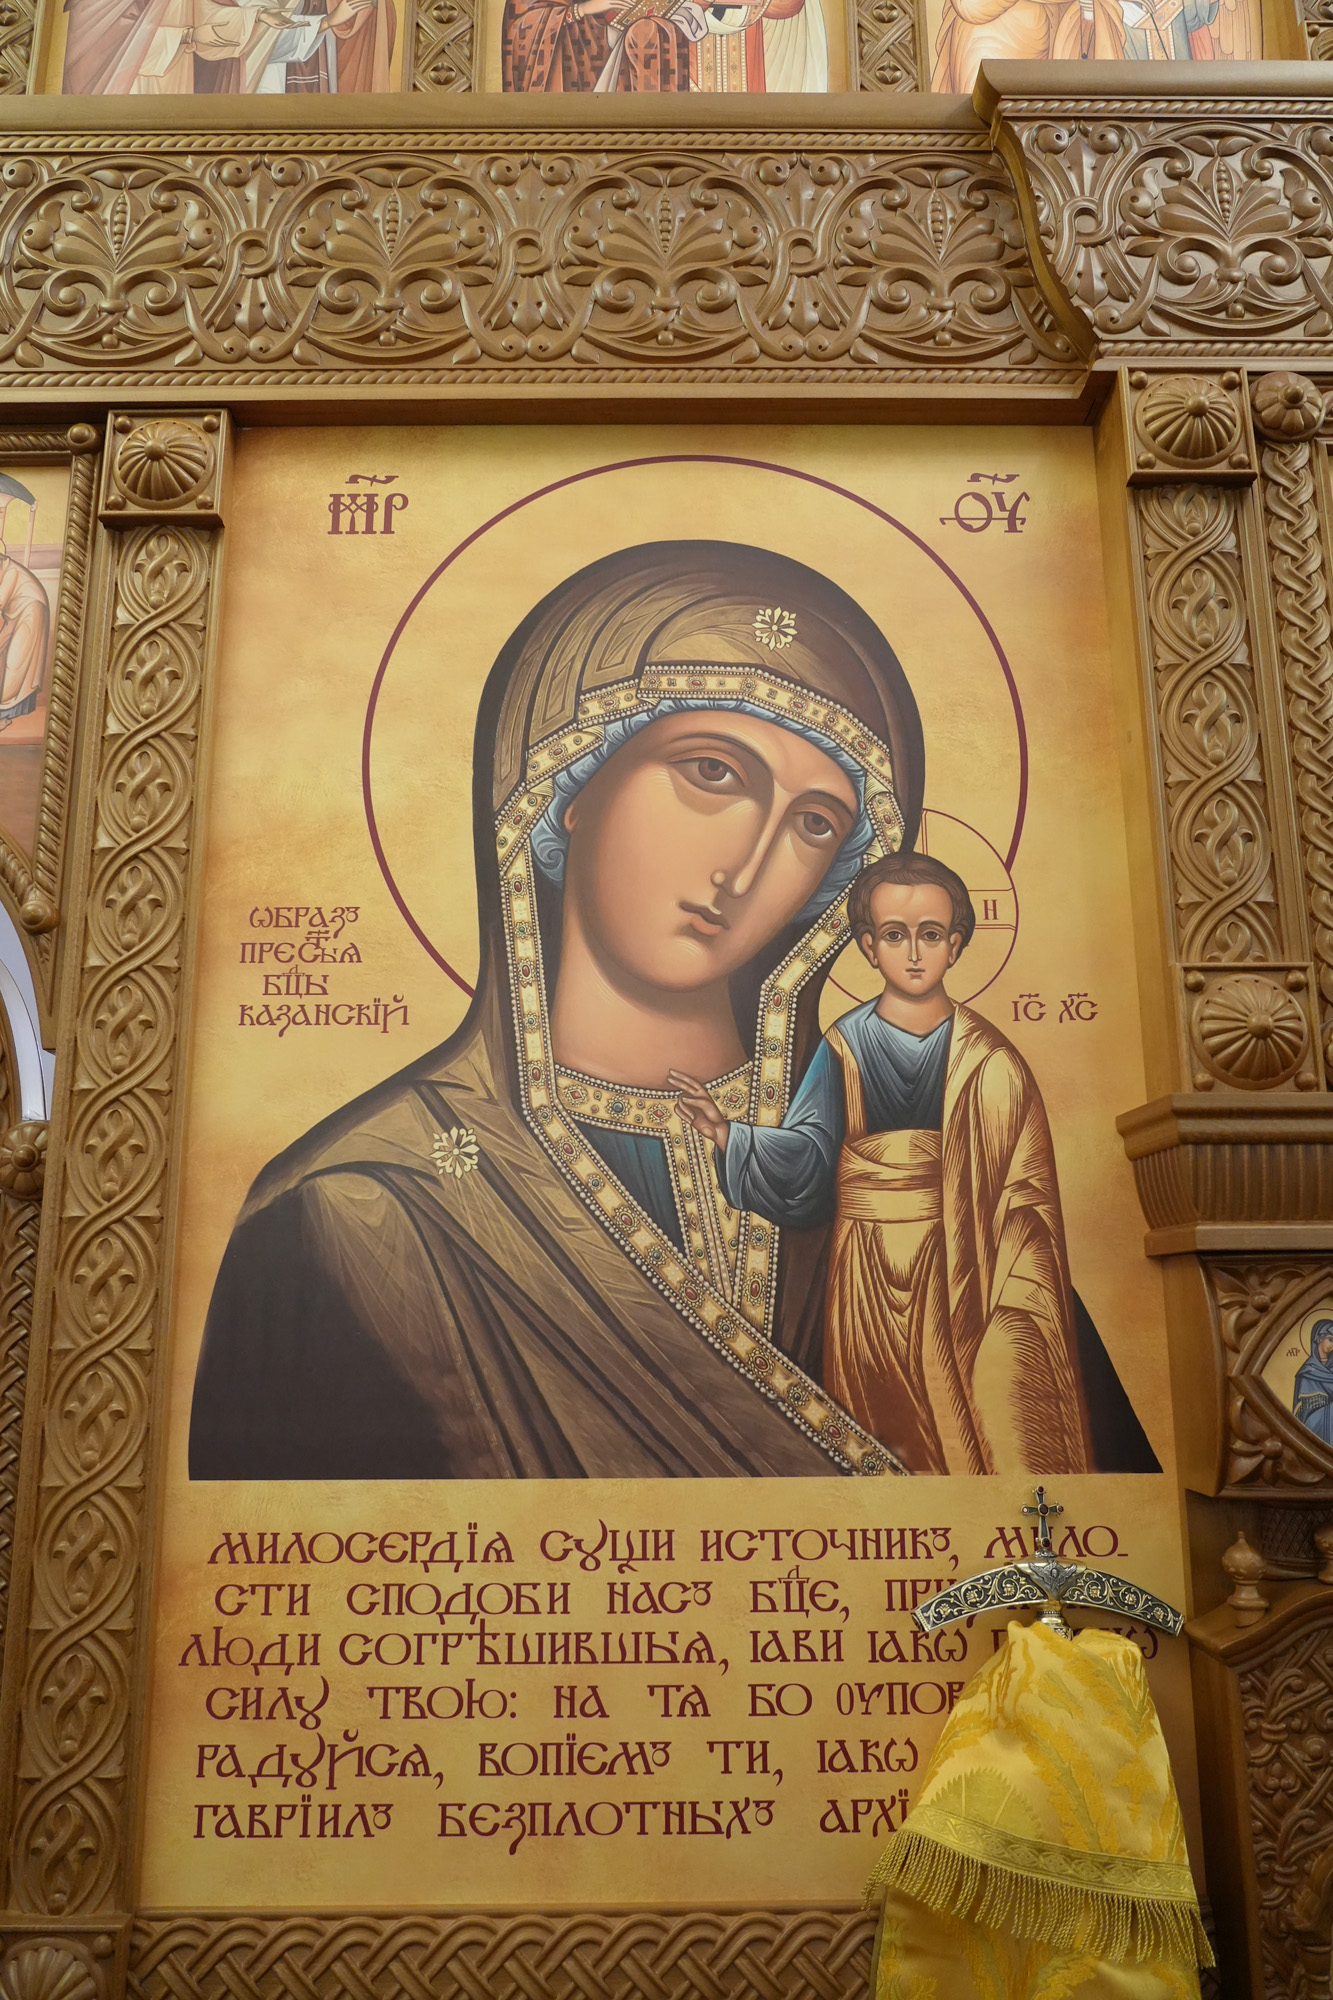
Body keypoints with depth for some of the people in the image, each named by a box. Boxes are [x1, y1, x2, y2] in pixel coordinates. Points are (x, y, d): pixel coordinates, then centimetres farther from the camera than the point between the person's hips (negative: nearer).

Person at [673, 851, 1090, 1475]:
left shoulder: (988, 1058, 0)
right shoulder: (845, 1046, 2)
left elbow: (1021, 1188, -2)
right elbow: (808, 1155, -1)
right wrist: (724, 1130, -15)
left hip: (959, 1275, -1)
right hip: (869, 1278, 1)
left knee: (975, 1434, 0)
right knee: (886, 1443, 8)